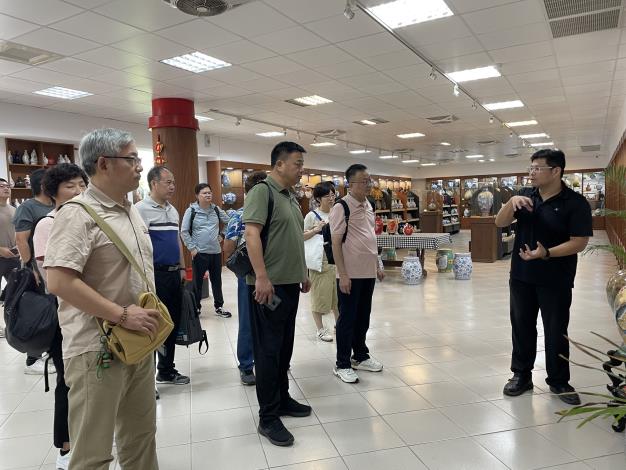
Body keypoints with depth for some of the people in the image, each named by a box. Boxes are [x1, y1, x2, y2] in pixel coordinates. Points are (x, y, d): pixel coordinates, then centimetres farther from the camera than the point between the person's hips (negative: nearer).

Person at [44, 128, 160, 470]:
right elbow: (59, 282, -24)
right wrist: (123, 315, -22)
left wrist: (152, 312, 10)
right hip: (98, 349, -8)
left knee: (141, 436, 21)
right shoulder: (77, 214, -15)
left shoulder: (131, 211, 12)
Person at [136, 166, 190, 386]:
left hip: (174, 274, 8)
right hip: (155, 275, -8)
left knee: (173, 325, 15)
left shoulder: (173, 210, 14)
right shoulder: (141, 209, -11)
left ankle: (166, 370, 31)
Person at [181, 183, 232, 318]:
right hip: (199, 253, -4)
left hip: (216, 251, 4)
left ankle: (219, 307, 25)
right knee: (197, 281, 5)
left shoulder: (216, 209, 5)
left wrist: (222, 234, 11)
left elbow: (229, 221, 20)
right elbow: (184, 231, -5)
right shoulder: (191, 211, -6)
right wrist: (192, 248, -9)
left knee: (217, 280, 12)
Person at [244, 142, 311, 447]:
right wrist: (261, 277, -26)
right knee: (268, 350, 0)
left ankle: (282, 399, 32)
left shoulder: (291, 197, 16)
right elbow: (251, 234, -20)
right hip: (269, 285, -9)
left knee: (284, 347, 17)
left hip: (290, 284, 9)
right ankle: (268, 418, 10)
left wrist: (303, 274, 22)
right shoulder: (261, 191, -11)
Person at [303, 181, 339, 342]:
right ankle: (320, 329, 17)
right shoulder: (312, 216, -7)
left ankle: (338, 323, 31)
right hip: (320, 261, -5)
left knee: (338, 294, 13)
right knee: (319, 295, 4)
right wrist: (315, 230, -21)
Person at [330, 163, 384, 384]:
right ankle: (342, 365, 16)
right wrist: (343, 275, -18)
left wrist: (377, 266, 16)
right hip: (350, 275, -7)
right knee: (347, 320, 3)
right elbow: (336, 243, -15)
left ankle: (361, 357, 32)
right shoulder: (341, 207, -13)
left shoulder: (368, 205, 11)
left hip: (368, 273, 7)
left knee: (363, 317, 17)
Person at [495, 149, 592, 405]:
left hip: (556, 280, -4)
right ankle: (521, 375, 27)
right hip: (521, 276, 4)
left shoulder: (576, 203, -10)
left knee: (556, 331, 8)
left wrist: (546, 253, -27)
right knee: (522, 327, 12)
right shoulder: (525, 195, 3)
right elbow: (500, 223, 0)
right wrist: (511, 202, -18)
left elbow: (579, 242, -14)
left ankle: (559, 381, 26)